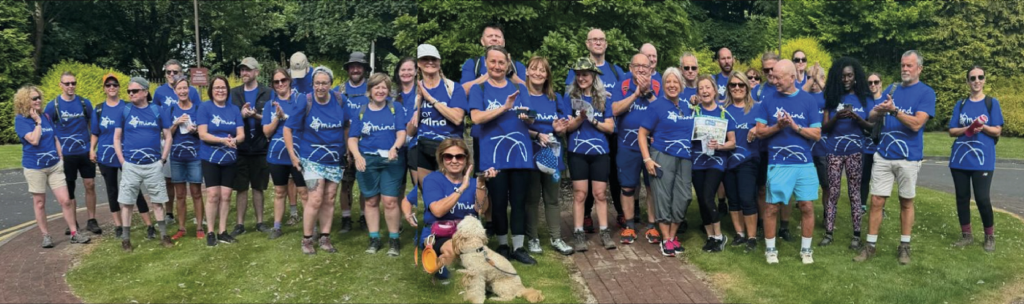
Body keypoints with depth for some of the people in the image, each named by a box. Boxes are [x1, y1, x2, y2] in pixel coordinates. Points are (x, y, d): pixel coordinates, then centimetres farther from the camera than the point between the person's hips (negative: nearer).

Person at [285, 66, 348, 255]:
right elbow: (288, 128, -7)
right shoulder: (305, 103, -12)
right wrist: (292, 155, -10)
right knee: (316, 199, -11)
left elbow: (346, 126, 11)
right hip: (312, 159, -4)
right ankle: (307, 239, 3)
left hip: (335, 159, 4)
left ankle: (325, 238, 18)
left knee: (329, 200, 8)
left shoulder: (339, 101, -3)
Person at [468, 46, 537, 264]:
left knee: (519, 202, 4)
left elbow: (529, 119, 9)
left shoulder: (518, 88, 13)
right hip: (494, 155, -3)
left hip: (520, 153, 3)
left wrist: (527, 117, -15)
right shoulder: (479, 89, 3)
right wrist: (504, 107, -22)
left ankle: (518, 247, 11)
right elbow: (476, 117, -13)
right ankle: (502, 246, 17)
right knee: (498, 203, 4)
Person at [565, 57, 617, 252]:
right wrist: (581, 117, -20)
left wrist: (593, 120, -12)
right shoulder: (570, 97, 2)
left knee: (600, 194, 5)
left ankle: (605, 232, 11)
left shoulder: (603, 98, 6)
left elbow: (610, 127, 3)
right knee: (580, 194, 0)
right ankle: (578, 234, 4)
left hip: (600, 152, 1)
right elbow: (567, 126, -3)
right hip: (578, 153, -1)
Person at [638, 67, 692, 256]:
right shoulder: (657, 106, -4)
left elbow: (694, 129, 25)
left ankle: (673, 235, 19)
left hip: (685, 158, 5)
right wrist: (647, 159, -14)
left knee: (683, 197, 3)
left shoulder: (688, 106, 11)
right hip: (662, 156, -5)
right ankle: (666, 239, 7)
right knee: (663, 197, -2)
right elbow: (642, 133, -7)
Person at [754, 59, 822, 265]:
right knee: (772, 207, 2)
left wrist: (795, 126, -16)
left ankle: (806, 249, 19)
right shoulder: (768, 101, 2)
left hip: (803, 163, 0)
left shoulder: (808, 101, 1)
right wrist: (777, 127, -17)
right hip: (777, 163, 0)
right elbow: (760, 131, 1)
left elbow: (816, 134, -2)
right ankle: (770, 249, 17)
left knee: (807, 206, 3)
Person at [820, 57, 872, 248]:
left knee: (854, 192, 1)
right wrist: (837, 117, -16)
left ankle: (857, 235, 5)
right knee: (833, 192, 2)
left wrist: (857, 118, -16)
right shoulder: (832, 97, 6)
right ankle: (828, 233, 7)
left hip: (855, 151, -1)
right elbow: (824, 127, 2)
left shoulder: (864, 98, 4)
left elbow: (872, 127, 2)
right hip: (834, 151, 1)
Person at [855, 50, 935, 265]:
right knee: (876, 201, 2)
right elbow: (872, 117, 7)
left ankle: (904, 246, 21)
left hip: (908, 157, -4)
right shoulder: (892, 90, 10)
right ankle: (870, 246, 10)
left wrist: (894, 110, -29)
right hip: (883, 155, 4)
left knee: (906, 202, 9)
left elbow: (916, 124, -17)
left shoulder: (926, 93, -5)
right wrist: (878, 111, -16)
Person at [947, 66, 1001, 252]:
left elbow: (997, 131, -2)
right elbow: (952, 131, 6)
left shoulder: (992, 103, 2)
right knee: (962, 197, 7)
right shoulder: (960, 105, 9)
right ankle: (966, 235, 18)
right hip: (959, 158, 3)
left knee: (982, 198, -7)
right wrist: (967, 128, -13)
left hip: (982, 160, -3)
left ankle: (990, 237, 11)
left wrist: (982, 127, -20)